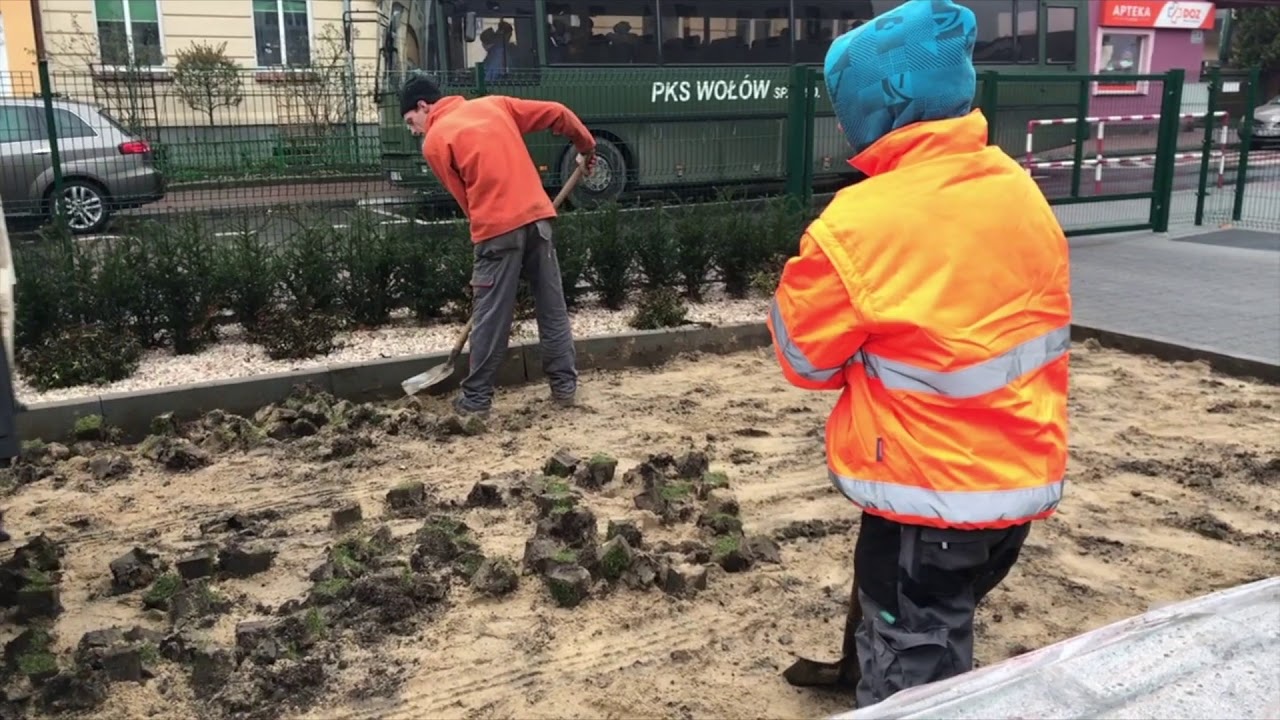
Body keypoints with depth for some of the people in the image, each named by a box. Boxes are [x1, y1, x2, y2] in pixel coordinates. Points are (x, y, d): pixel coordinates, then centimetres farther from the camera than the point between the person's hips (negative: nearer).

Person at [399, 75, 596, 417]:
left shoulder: (434, 142, 4)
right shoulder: (494, 104, 16)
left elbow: (464, 197, 6)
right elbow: (557, 114, 15)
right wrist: (586, 146, 28)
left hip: (497, 227, -5)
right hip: (538, 215, 5)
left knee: (490, 319, 3)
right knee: (553, 309, 12)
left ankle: (476, 399, 12)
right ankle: (565, 385, 18)